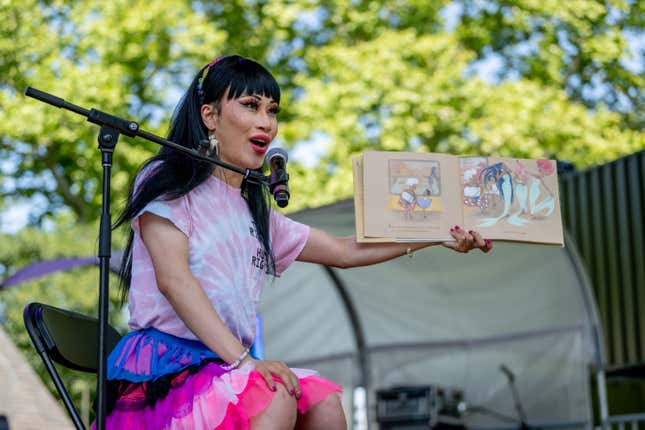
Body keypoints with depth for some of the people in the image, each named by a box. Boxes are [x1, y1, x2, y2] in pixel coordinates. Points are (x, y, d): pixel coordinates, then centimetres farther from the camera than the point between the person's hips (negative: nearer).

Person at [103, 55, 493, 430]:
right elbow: (173, 278, -16)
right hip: (163, 366, -7)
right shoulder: (166, 182, -1)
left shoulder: (256, 213, 21)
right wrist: (242, 359, -26)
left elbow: (346, 251, 25)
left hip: (228, 369, 7)